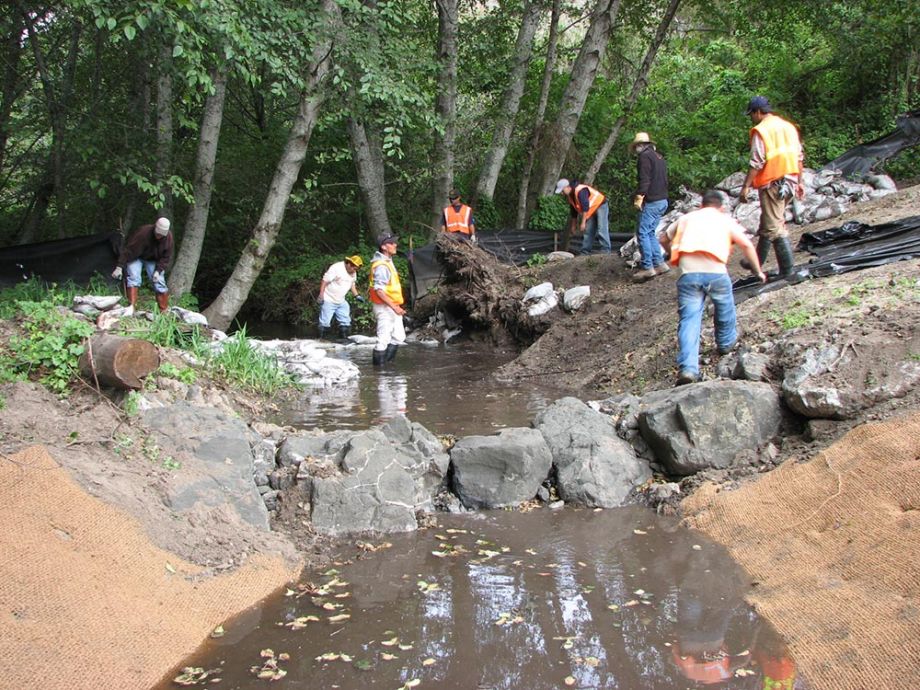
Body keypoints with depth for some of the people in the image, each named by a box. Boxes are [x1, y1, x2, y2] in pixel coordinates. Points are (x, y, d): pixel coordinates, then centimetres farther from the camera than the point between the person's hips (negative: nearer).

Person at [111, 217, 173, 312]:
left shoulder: (168, 237, -21)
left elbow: (166, 257, -9)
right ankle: (131, 307, -24)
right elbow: (128, 250, -30)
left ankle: (165, 312, 6)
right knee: (133, 279, -22)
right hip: (136, 257, -3)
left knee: (159, 282, -4)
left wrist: (158, 271, -21)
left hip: (153, 260, 3)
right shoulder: (143, 232, -34)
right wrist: (119, 267, -31)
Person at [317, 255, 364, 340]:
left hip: (341, 302, 8)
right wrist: (321, 295, -23)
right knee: (325, 323, -5)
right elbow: (325, 280, -19)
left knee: (345, 322, 8)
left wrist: (357, 295, 10)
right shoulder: (336, 268, -19)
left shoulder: (353, 273, 6)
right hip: (328, 301, -7)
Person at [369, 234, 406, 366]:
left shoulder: (388, 262, 14)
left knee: (399, 337, 16)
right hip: (385, 307, -10)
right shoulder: (381, 266, -19)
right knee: (384, 340, -7)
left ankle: (387, 362, 24)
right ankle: (378, 365, 0)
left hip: (392, 307, 10)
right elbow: (379, 291, -25)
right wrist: (394, 306, -26)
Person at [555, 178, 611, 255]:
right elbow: (574, 211, 14)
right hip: (591, 211, 9)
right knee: (588, 231, 5)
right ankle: (585, 251, 6)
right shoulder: (569, 196, 2)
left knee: (602, 230, -17)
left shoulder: (580, 191, -29)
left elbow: (585, 207, -33)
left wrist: (583, 222, -32)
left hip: (600, 205, -9)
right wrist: (573, 225, 19)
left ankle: (606, 251, -19)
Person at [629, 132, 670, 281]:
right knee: (650, 232, 15)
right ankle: (659, 263, 12)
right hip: (662, 200, 9)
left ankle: (647, 267, -10)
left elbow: (644, 179, -19)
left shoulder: (644, 156, -9)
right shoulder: (659, 156, 19)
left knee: (642, 233, -7)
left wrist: (639, 197, -21)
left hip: (651, 202, -9)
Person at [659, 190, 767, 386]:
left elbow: (664, 240, 33)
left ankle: (688, 368, -16)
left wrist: (676, 254, 49)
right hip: (715, 272, -1)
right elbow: (747, 245, 11)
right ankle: (726, 343, 47)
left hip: (688, 273, 1)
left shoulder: (686, 218, 26)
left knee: (689, 320, -2)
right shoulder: (726, 220, 20)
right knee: (724, 308, 27)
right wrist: (758, 271, 21)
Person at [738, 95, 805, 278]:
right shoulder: (789, 127, 13)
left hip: (772, 182, -8)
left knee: (775, 226, -5)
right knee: (767, 222, 19)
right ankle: (757, 261, 27)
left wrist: (746, 186, -13)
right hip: (790, 181, 8)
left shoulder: (760, 130, -9)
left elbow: (757, 162, -15)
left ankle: (787, 268, -8)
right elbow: (798, 157, 15)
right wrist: (799, 181, 21)